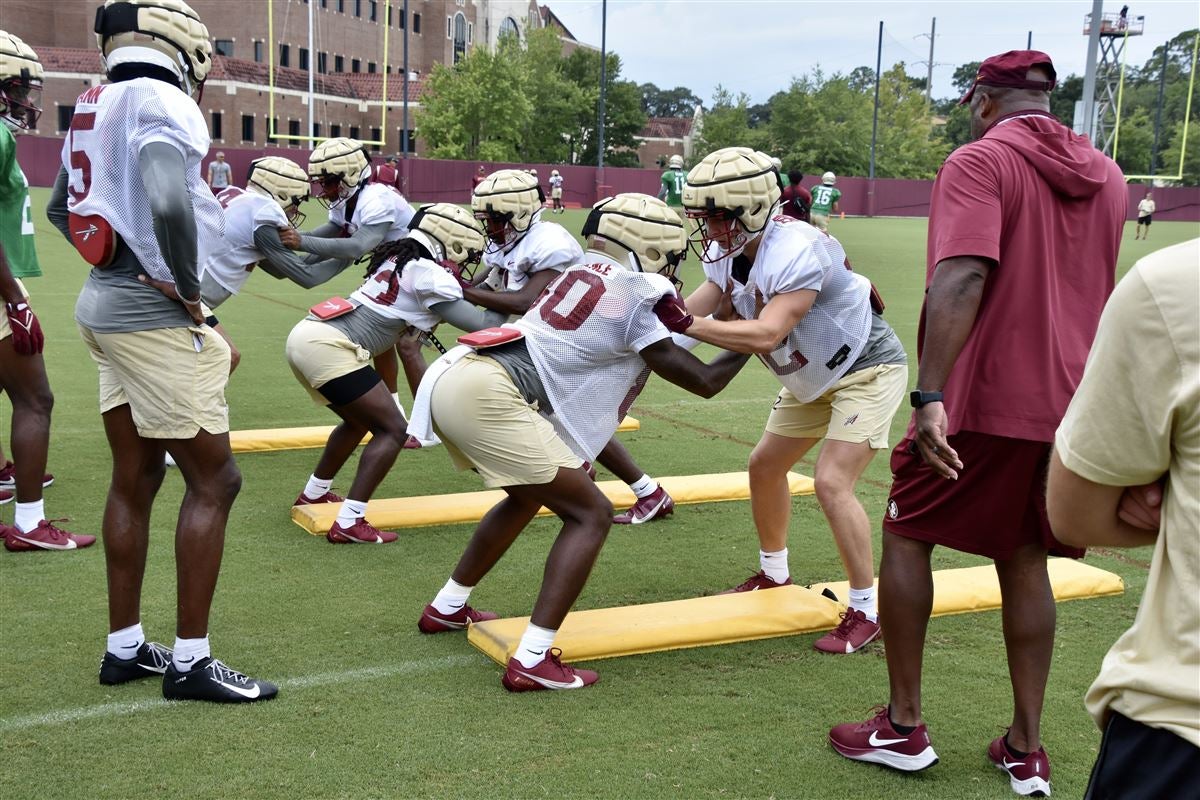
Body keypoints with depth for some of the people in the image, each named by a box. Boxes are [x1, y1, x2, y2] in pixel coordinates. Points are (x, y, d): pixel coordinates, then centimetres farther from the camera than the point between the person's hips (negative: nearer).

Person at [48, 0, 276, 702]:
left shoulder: (95, 110, 13)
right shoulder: (163, 104, -14)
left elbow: (61, 209, 25)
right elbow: (169, 206, -31)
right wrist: (189, 288, -18)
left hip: (106, 305, 9)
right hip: (156, 316, -9)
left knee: (135, 479, 15)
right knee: (214, 481, -1)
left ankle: (125, 648, 24)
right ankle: (190, 660, 5)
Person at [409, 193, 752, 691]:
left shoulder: (586, 270, 19)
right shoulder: (639, 300, -2)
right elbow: (705, 382, 5)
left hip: (454, 375, 9)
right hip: (486, 395, -9)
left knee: (527, 496, 29)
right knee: (591, 515, -2)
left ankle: (447, 608, 41)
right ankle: (532, 661, -7)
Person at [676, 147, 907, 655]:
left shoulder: (795, 251, -33)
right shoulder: (728, 253, -6)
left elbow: (767, 334, -42)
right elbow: (695, 312, -10)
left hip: (867, 369, -9)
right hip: (813, 377, 9)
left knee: (831, 482, -18)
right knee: (765, 466, 14)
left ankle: (866, 611, -3)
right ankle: (773, 574, 36)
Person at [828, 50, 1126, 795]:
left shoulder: (980, 159, -10)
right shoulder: (1106, 175, 13)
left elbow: (961, 278, -24)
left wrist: (930, 394, -30)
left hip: (982, 398, -6)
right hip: (1069, 400, 7)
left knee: (907, 536, 10)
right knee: (1024, 561, 16)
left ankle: (903, 727, 14)